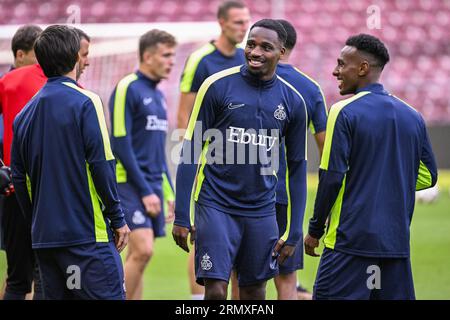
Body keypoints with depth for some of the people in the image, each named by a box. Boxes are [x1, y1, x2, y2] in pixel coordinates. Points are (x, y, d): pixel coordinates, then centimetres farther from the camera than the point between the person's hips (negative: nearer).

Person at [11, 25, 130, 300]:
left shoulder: (26, 113, 11)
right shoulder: (85, 102, -8)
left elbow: (19, 178, 13)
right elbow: (101, 164, -12)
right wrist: (118, 219, -5)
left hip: (43, 237, 7)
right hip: (87, 234, -7)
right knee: (107, 295, -8)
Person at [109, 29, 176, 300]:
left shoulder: (158, 95, 16)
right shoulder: (127, 89, -9)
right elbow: (121, 145, -14)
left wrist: (169, 192, 18)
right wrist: (145, 191, -16)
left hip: (153, 185, 8)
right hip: (129, 183, -8)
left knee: (139, 256, 6)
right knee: (142, 250, -18)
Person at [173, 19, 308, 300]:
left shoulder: (293, 102, 3)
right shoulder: (218, 86, -5)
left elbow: (297, 169, 9)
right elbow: (190, 152, -3)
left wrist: (293, 232, 6)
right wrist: (182, 216, -7)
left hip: (261, 211, 3)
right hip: (216, 206, -3)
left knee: (254, 292, 8)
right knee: (216, 290, -11)